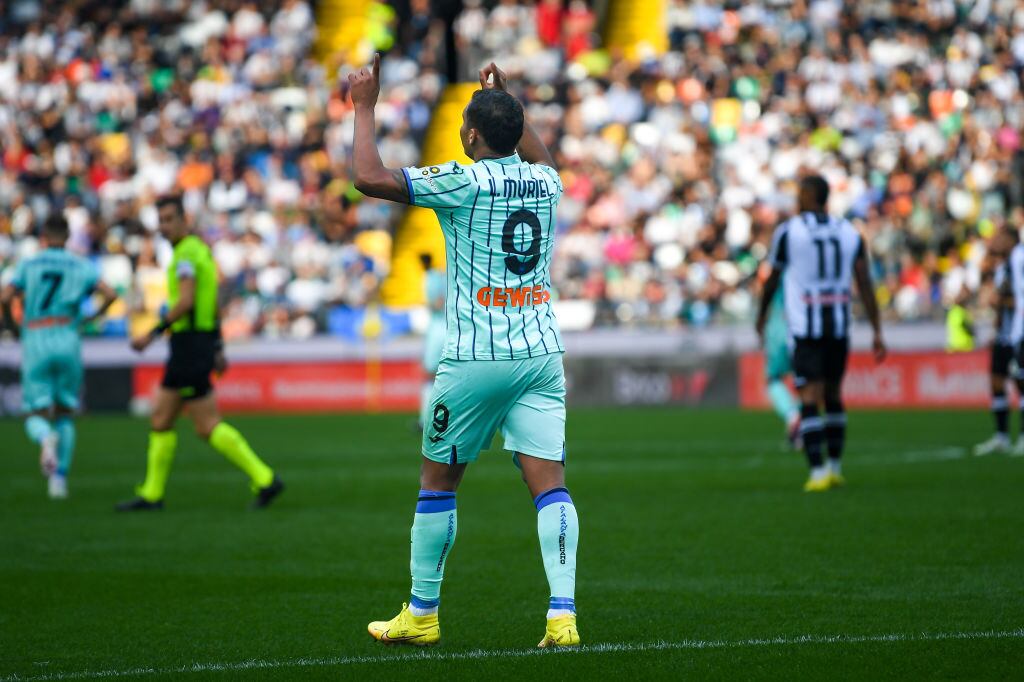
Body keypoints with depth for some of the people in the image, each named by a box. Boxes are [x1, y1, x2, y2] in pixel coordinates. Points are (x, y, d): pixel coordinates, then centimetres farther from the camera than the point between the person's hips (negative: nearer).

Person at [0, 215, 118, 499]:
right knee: (65, 414, 16)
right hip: (67, 341, 1)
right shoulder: (82, 267, 9)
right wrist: (92, 318, 15)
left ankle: (46, 439, -34)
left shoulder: (28, 265, 7)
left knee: (36, 416, 3)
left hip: (34, 344, -1)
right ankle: (59, 478, 8)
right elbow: (110, 295, -3)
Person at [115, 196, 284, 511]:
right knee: (160, 421, 12)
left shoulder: (186, 253, -13)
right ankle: (151, 494, 16)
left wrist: (153, 334, -22)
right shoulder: (201, 249, 17)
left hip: (190, 345, -10)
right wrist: (218, 349, 25)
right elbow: (215, 306, 22)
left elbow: (186, 301, -24)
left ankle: (264, 479, -6)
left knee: (208, 426, -7)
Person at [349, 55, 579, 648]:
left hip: (476, 357, -4)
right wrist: (508, 100, 42)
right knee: (549, 483, -2)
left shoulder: (464, 182, -10)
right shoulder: (545, 182, 8)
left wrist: (366, 107, -1)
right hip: (543, 354, 5)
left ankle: (421, 615, 18)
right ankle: (563, 615, -15)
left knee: (438, 480, 10)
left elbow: (370, 177, -13)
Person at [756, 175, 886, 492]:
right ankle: (835, 468, 23)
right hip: (839, 326, 4)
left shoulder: (788, 231, -3)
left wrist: (762, 314, 25)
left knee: (810, 398, -6)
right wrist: (877, 332, 1)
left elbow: (773, 279, 8)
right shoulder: (849, 233, 7)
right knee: (833, 394, 17)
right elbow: (865, 285, 1)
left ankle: (818, 472, -15)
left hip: (805, 326, -4)